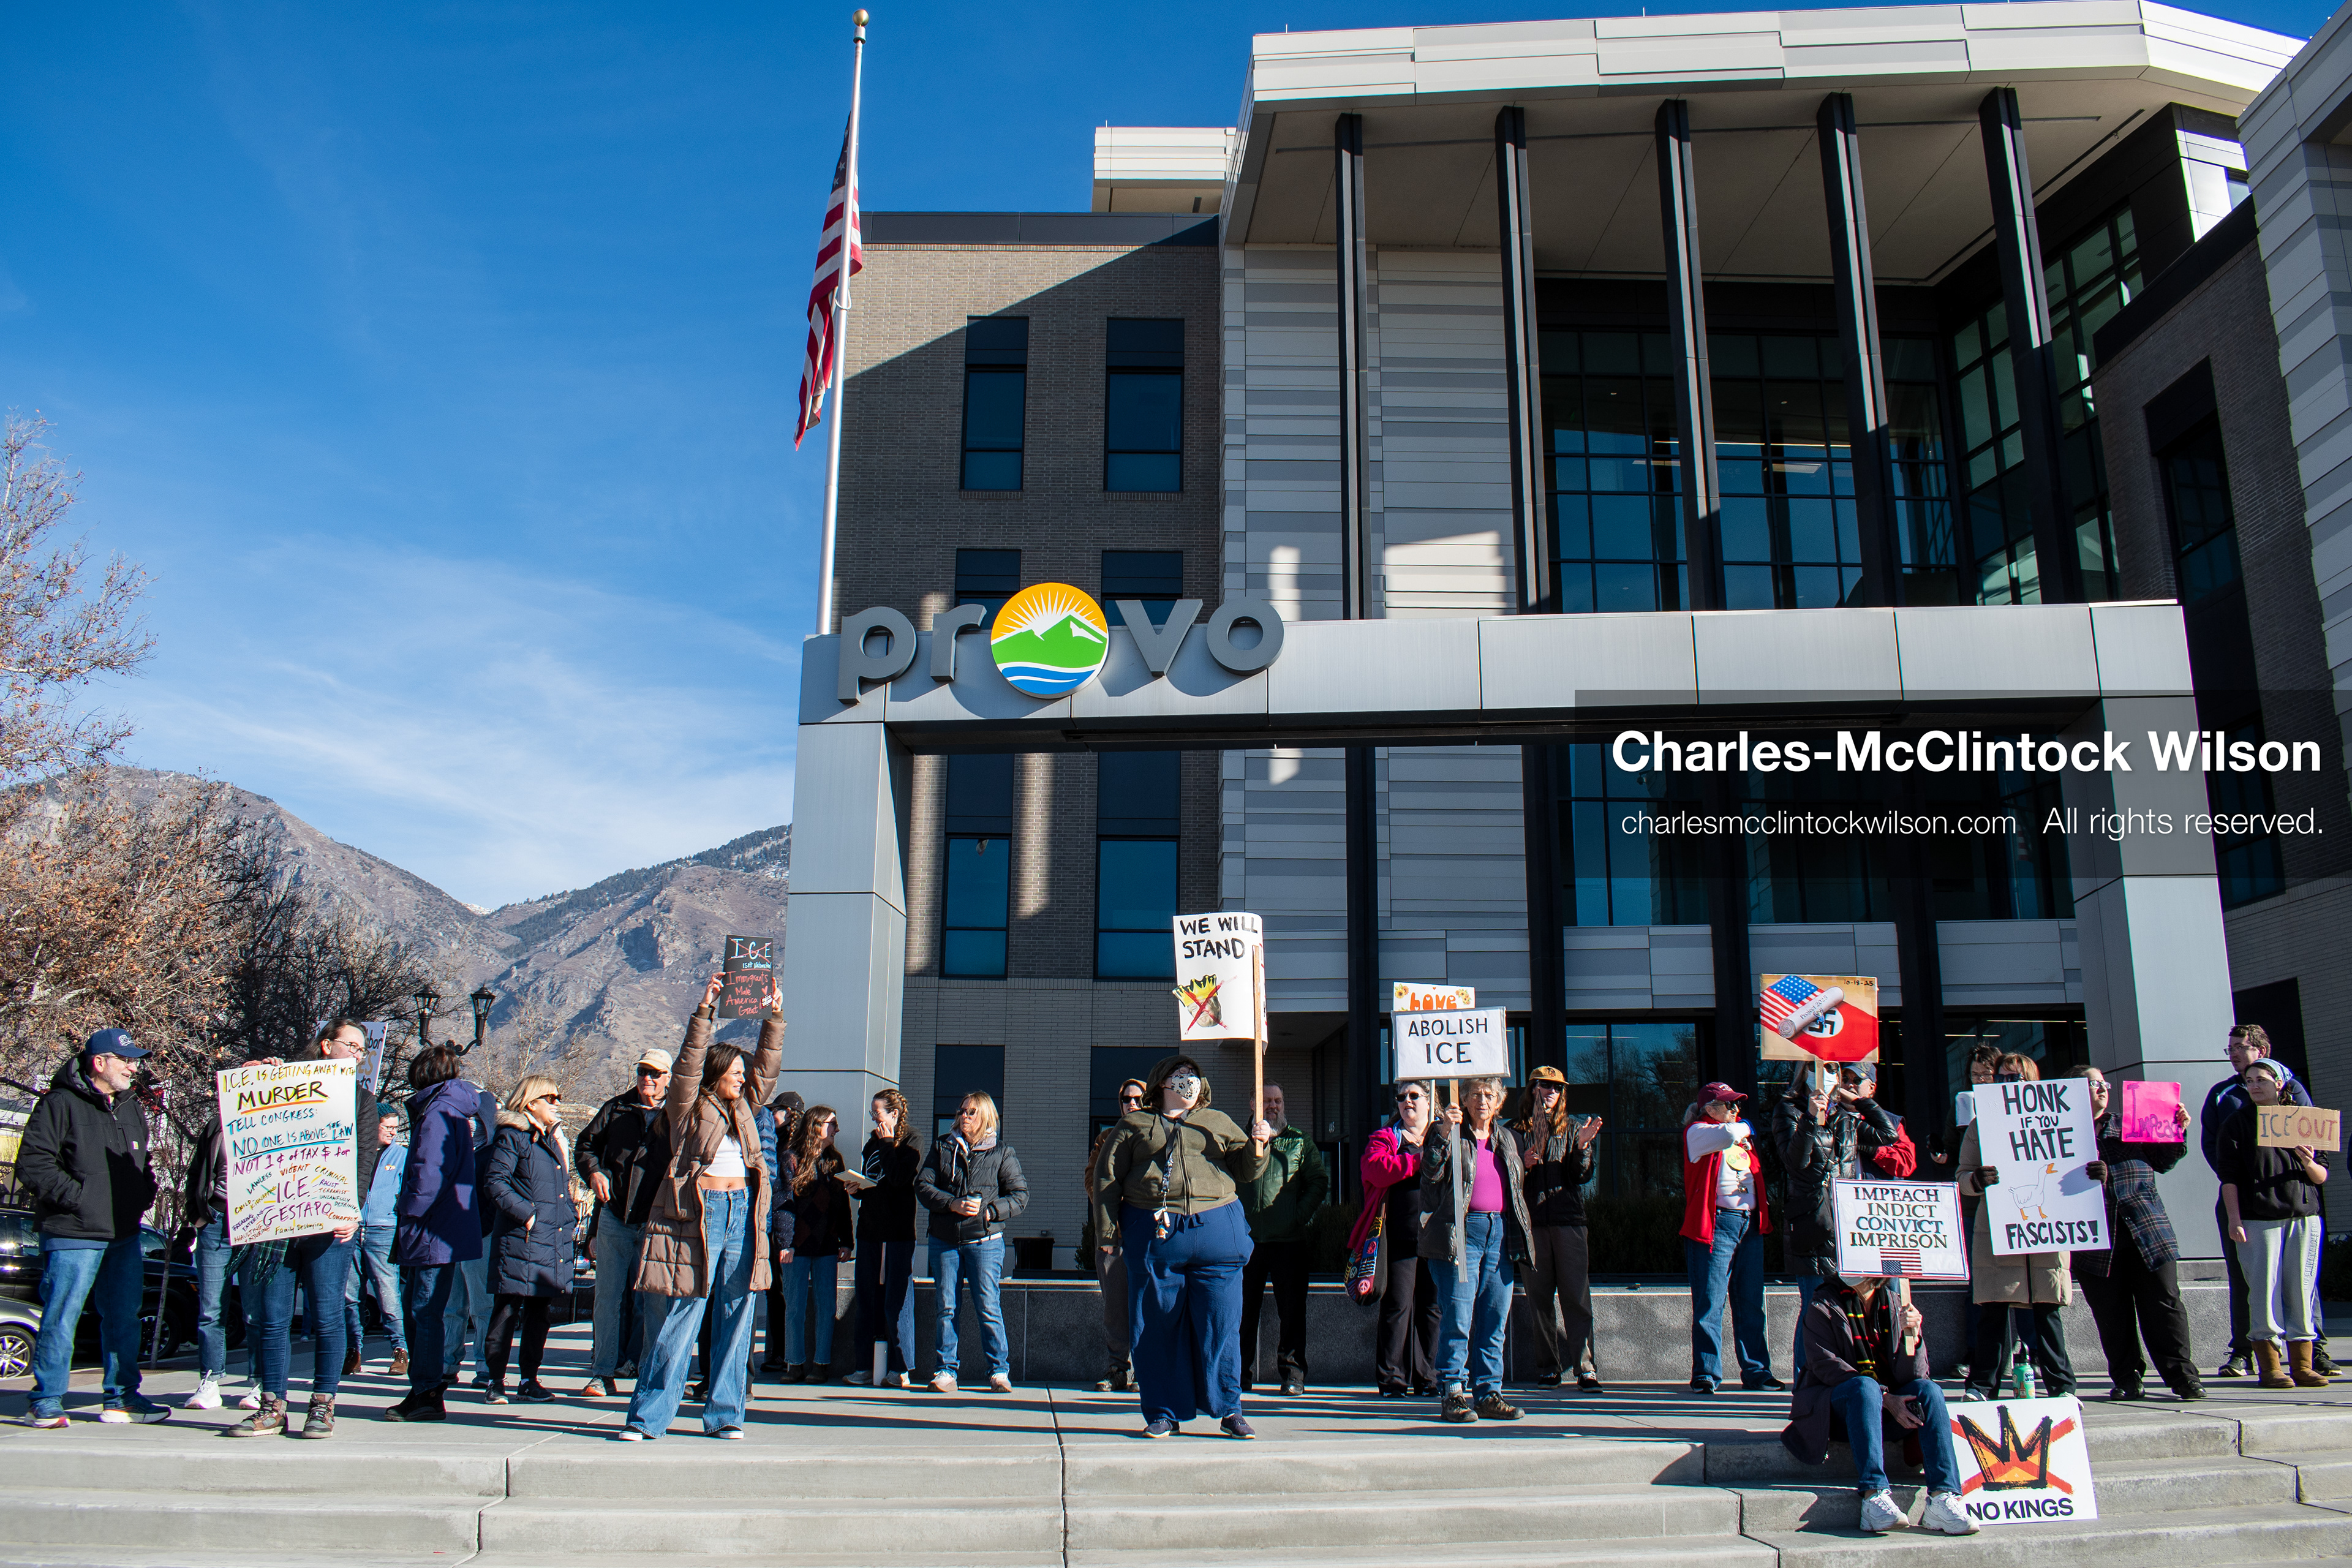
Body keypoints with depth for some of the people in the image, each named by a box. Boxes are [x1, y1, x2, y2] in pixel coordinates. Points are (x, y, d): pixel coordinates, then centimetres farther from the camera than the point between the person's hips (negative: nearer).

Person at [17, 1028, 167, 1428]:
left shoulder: (131, 1107, 16)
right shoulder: (61, 1104, -8)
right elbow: (32, 1163, -14)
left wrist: (145, 1193, 14)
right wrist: (76, 1195, -17)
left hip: (124, 1237, 7)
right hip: (74, 1235, -7)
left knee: (124, 1320, 10)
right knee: (60, 1321, -3)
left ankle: (121, 1398, 19)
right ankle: (46, 1403, 9)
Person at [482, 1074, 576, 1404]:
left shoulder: (553, 1138, 19)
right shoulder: (512, 1136, -6)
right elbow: (496, 1183, -14)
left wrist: (570, 1215, 14)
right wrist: (527, 1214, -19)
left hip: (554, 1240, 8)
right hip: (520, 1240, -8)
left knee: (539, 1311, 11)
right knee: (507, 1309, -3)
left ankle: (530, 1379, 18)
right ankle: (496, 1381, 5)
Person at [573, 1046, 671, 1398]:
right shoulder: (616, 1109, 9)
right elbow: (585, 1144, 18)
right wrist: (593, 1172, -1)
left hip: (656, 1223, -2)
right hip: (614, 1218, 2)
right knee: (609, 1299, 4)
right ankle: (603, 1374, 9)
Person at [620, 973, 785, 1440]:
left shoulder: (743, 1105, 16)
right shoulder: (687, 1106, 2)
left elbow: (768, 1067, 16)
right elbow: (690, 1062, -10)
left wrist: (774, 1015, 10)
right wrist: (705, 1010, -16)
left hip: (742, 1214, 6)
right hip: (697, 1214, -5)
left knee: (736, 1318, 6)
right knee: (678, 1319, -4)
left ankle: (723, 1415, 14)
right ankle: (647, 1418, 3)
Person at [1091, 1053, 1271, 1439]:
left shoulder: (1218, 1123, 19)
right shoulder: (1134, 1124, 13)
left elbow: (1247, 1170, 17)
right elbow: (1107, 1178, 10)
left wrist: (1257, 1145, -4)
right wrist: (1106, 1232, 2)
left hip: (1216, 1231, 1)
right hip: (1153, 1234, -1)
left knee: (1220, 1326, 0)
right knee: (1157, 1328, 2)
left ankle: (1229, 1410, 10)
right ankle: (1164, 1412, 12)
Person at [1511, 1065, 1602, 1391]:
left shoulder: (1572, 1128, 13)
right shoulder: (1516, 1131, 10)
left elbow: (1583, 1175, 5)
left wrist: (1582, 1146, -12)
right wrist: (1523, 1164, -12)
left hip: (1569, 1221, 0)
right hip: (1532, 1223, 0)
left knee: (1576, 1296, -7)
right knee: (1539, 1299, 3)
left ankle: (1585, 1367, -6)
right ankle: (1549, 1367, 10)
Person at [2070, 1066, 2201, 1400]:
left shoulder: (2128, 1125, 18)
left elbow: (2162, 1162, 21)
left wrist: (2178, 1132, 8)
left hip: (2149, 1234, 2)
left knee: (2165, 1306, -2)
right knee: (2112, 1315, 3)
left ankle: (2183, 1376, 4)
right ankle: (2126, 1379, 13)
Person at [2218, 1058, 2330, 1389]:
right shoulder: (2238, 1122, 5)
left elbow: (2322, 1177, 13)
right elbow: (2229, 1176, 0)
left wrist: (2309, 1164, -9)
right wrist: (2234, 1220, -9)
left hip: (2304, 1216, 3)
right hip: (2258, 1219, -3)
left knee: (2302, 1289, 2)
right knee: (2264, 1290, -5)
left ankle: (2302, 1365, 10)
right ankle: (2269, 1366, 1)